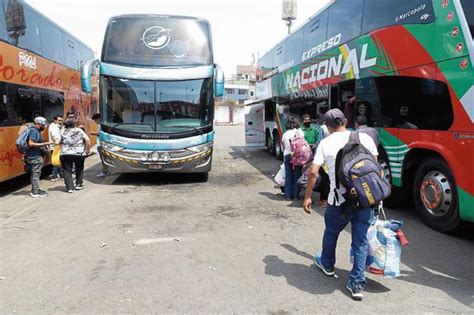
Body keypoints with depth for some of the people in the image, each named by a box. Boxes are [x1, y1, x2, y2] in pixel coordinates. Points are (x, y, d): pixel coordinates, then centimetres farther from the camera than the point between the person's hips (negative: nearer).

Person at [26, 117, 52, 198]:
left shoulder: (36, 131, 14)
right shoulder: (34, 131, -16)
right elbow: (31, 144, -24)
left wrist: (44, 145, 10)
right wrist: (43, 144, -22)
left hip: (36, 156, 10)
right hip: (35, 157, -10)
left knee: (34, 174, 16)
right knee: (36, 173, -4)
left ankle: (34, 190, 25)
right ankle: (36, 192, 1)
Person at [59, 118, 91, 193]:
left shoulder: (62, 132, 7)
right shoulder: (79, 131, 5)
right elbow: (87, 140, -3)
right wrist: (88, 150, 4)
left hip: (65, 154, 0)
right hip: (79, 153, 1)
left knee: (67, 171, 5)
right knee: (79, 169, 18)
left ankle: (70, 187, 0)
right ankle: (79, 185, 24)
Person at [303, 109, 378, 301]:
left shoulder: (325, 143, -2)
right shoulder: (365, 138, 4)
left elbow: (313, 172, -7)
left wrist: (307, 197, 2)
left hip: (339, 200, -2)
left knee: (331, 233, 23)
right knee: (361, 241, 11)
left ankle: (327, 264, 45)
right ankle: (357, 284, 13)